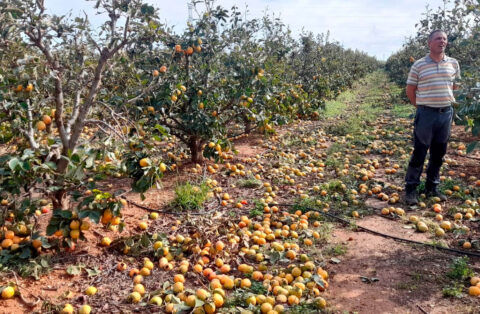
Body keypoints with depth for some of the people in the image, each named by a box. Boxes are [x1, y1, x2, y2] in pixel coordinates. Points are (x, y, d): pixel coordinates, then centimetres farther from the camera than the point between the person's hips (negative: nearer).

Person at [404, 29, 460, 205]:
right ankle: (411, 189, 8)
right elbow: (410, 90, 2)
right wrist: (420, 106, 2)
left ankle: (432, 188, 23)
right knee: (419, 153, -1)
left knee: (438, 154, 11)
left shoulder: (453, 63, 6)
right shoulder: (419, 65, -5)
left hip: (446, 113, 4)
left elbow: (455, 86, 19)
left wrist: (447, 101, 12)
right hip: (426, 113, -4)